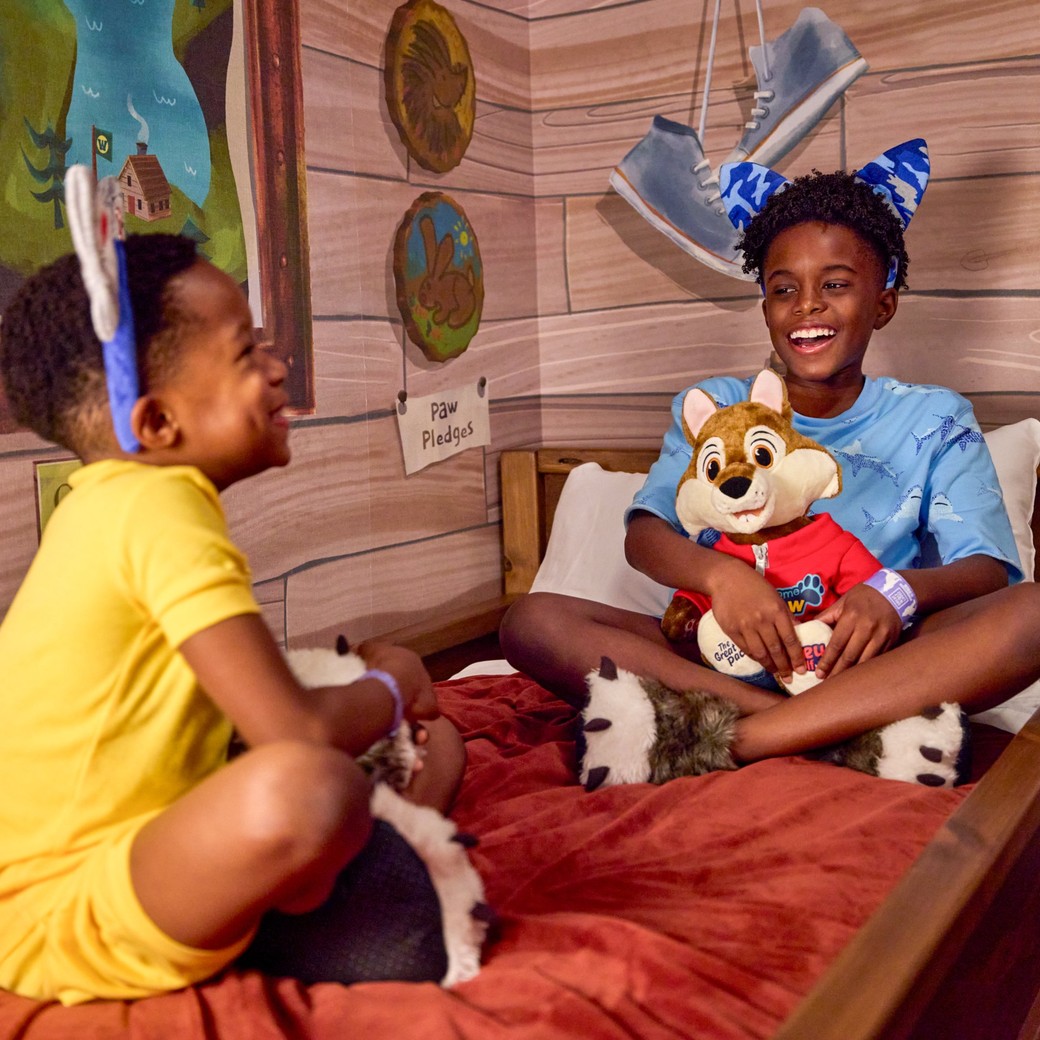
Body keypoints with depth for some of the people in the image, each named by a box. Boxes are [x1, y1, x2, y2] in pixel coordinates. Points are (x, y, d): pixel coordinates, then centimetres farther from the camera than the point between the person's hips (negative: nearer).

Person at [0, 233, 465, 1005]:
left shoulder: (112, 504, 8)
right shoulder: (159, 504, -23)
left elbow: (253, 695, 18)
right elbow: (297, 732, -31)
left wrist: (354, 666, 2)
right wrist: (389, 688, -9)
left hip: (130, 856, 9)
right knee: (303, 786, -41)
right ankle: (305, 889, -7)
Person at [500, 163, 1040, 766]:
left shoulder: (933, 420, 11)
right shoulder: (714, 407, 14)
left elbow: (987, 570, -2)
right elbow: (643, 535, -1)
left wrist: (898, 590, -26)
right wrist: (720, 573, -24)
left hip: (867, 664, -1)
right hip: (727, 657, 1)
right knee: (534, 620, -21)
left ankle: (732, 741, -35)